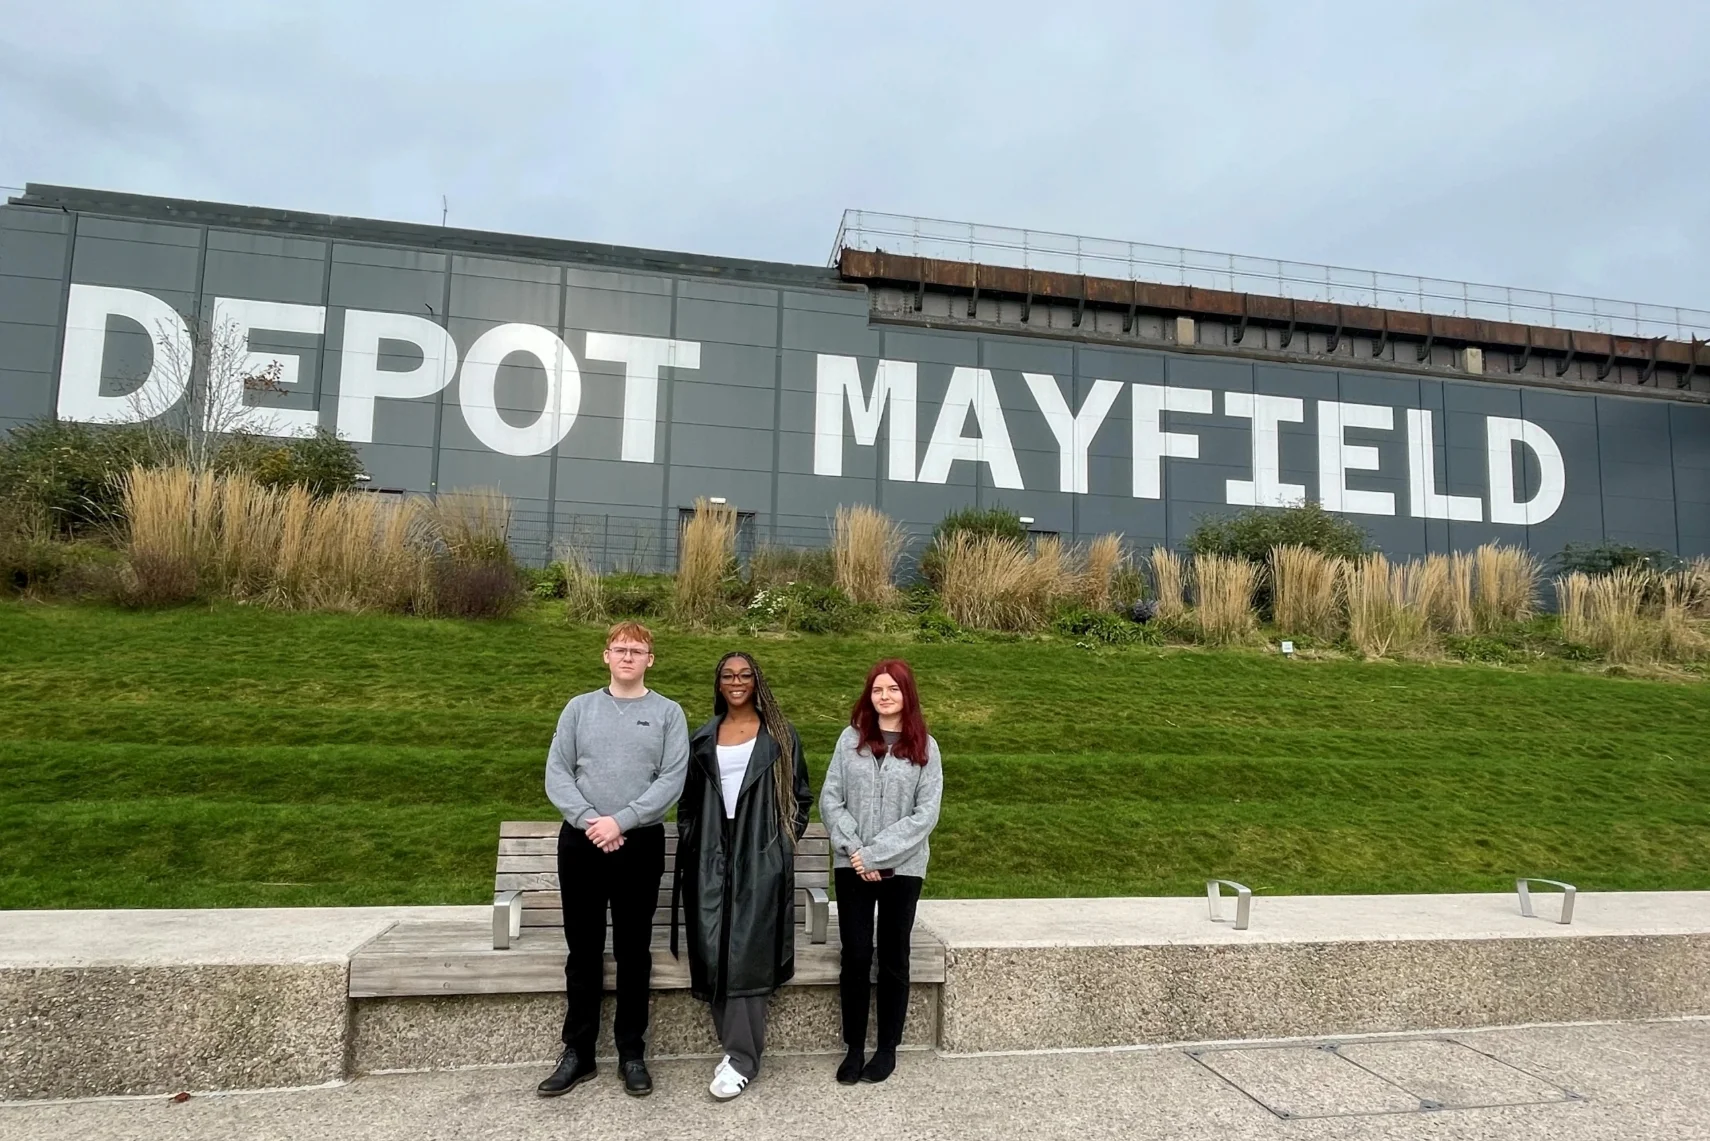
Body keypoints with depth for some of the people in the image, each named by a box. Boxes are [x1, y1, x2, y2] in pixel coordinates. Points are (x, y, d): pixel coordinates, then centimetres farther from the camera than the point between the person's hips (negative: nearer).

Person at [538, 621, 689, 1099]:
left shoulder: (668, 713, 1)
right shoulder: (579, 708, 6)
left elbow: (671, 780, -7)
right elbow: (556, 774, 0)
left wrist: (620, 821, -16)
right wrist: (589, 820, -14)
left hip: (641, 844, -1)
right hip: (580, 842, 2)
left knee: (633, 951, 7)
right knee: (583, 951, 10)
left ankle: (632, 1053, 18)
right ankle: (577, 1051, 21)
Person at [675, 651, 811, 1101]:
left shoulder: (779, 736, 5)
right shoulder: (703, 739, 13)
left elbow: (800, 796, 8)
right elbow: (688, 801, 17)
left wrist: (784, 840, 0)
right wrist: (689, 846, 7)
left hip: (761, 858, -3)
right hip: (710, 858, 3)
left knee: (746, 952, -8)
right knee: (713, 951, -1)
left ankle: (742, 1059, 0)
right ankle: (739, 1045, 12)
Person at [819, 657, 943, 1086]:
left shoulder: (924, 747, -3)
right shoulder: (851, 738, 1)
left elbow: (925, 815, -9)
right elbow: (830, 799, 0)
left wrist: (876, 854, -14)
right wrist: (854, 850, -12)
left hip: (902, 868, -1)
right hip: (852, 868, 1)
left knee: (893, 958, 10)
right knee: (855, 957, 4)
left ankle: (887, 1047, 24)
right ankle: (854, 1048, 19)